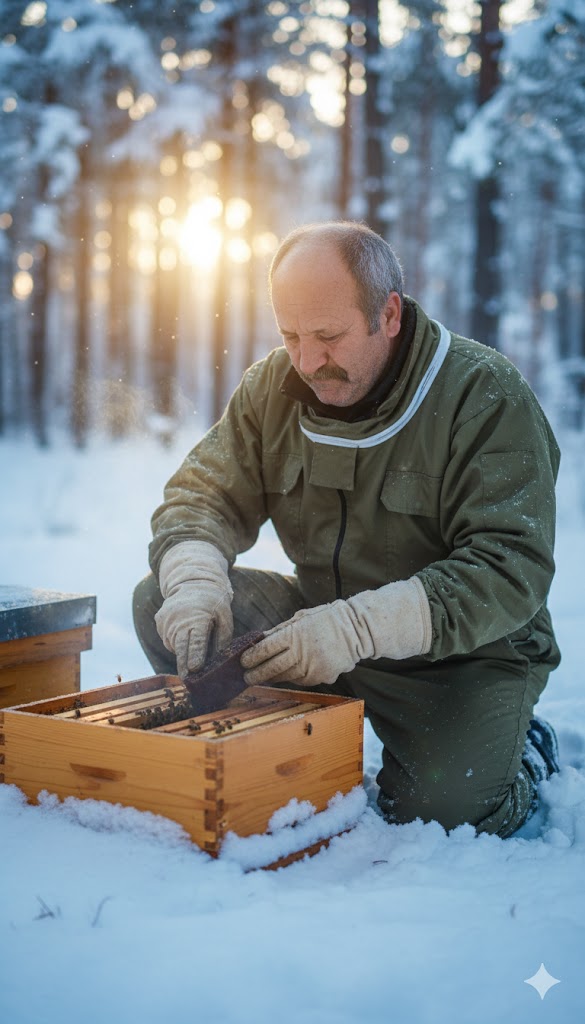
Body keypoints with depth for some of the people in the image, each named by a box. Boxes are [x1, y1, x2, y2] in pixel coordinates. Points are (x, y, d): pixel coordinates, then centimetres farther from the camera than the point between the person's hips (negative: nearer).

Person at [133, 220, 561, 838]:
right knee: (161, 601, -12)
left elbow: (512, 571, -26)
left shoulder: (487, 396, -20)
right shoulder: (274, 385, -3)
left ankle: (524, 758, 8)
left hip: (463, 653, -4)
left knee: (438, 810, -27)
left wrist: (358, 627, -39)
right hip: (320, 618, 5)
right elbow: (202, 494, 0)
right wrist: (195, 583, -25)